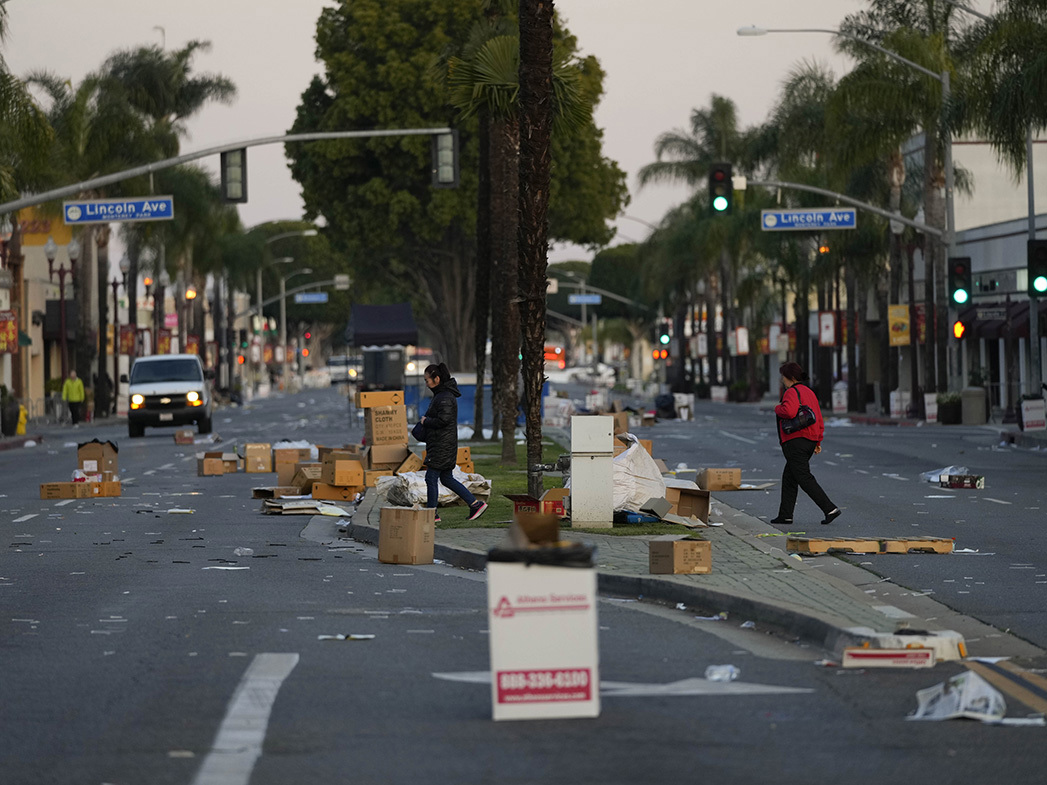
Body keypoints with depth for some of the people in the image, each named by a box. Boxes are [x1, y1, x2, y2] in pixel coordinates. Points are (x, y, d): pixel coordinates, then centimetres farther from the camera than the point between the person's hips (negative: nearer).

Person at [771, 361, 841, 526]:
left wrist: (778, 409, -8)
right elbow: (819, 420, 19)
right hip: (809, 442, 10)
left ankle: (830, 509, -17)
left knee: (804, 479, -10)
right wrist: (818, 441, 21)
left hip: (795, 441, -10)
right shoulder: (809, 392, 18)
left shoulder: (792, 392, -11)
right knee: (788, 478, 16)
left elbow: (789, 411, -29)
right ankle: (785, 515, 17)